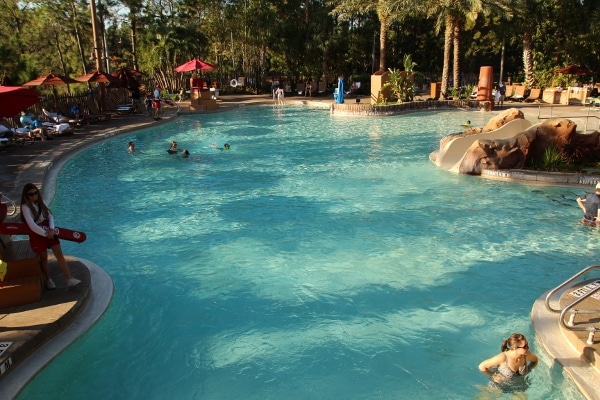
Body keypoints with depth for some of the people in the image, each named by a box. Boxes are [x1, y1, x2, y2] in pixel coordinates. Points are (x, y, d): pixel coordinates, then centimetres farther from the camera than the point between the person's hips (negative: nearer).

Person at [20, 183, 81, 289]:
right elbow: (32, 226, -24)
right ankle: (48, 280, 30)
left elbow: (50, 216, -1)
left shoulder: (41, 202, 4)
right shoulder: (25, 206, -16)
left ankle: (69, 279, 0)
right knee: (43, 257, 9)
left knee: (59, 254, 0)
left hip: (48, 231, 5)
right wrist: (45, 234, -21)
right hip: (37, 234, -5)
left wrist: (51, 229, -18)